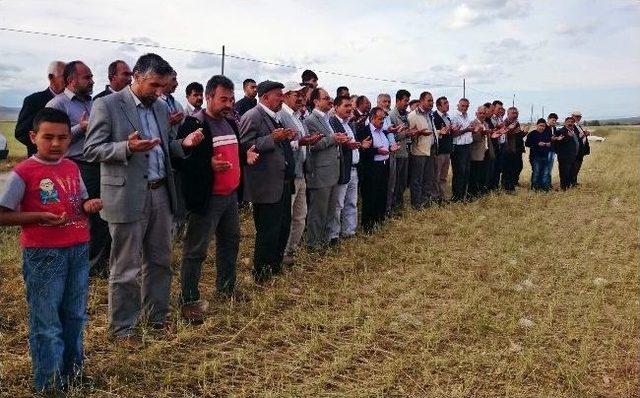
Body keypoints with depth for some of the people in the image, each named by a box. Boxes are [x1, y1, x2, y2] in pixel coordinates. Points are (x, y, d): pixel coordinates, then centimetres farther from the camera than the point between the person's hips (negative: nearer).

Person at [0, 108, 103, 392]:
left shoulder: (72, 168, 7)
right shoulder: (23, 172, -11)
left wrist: (89, 205, -3)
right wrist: (40, 216, -23)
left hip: (78, 249, 6)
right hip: (42, 253, -6)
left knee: (75, 315, 17)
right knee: (46, 322, 4)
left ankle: (72, 372, 34)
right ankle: (49, 385, 17)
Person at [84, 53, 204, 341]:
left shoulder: (161, 107, 12)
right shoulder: (107, 105, -8)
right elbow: (91, 150, -10)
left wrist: (184, 143, -2)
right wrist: (128, 147, -26)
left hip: (161, 194, 7)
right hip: (127, 197, -6)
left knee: (160, 261, 16)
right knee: (126, 268, 4)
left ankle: (156, 315, 33)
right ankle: (122, 327, 19)